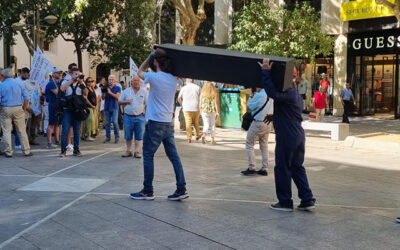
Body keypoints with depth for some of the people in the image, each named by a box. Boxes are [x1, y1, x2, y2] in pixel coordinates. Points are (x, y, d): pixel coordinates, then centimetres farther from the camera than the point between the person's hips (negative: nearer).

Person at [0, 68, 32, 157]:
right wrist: (24, 109, 6)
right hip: (18, 109, 2)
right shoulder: (19, 83, 2)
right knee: (22, 131, 7)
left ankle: (8, 152, 8)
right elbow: (26, 98, -1)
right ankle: (26, 151, 10)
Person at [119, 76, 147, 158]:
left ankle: (137, 152, 7)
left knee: (139, 136, 1)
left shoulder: (144, 91, 5)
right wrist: (127, 101, -8)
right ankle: (128, 151, 17)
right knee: (128, 136, 7)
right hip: (128, 116, 1)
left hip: (140, 117, -1)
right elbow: (119, 102, 11)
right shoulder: (126, 91, 8)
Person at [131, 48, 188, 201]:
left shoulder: (154, 77, -12)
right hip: (169, 123, 7)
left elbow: (140, 72, 8)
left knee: (148, 156, 3)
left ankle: (147, 191, 8)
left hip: (155, 123, -7)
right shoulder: (172, 79, 7)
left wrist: (149, 57, 14)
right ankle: (181, 189, 8)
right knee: (173, 156, 8)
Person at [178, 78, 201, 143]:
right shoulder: (197, 87, 2)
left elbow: (179, 99, 7)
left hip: (187, 109, -1)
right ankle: (197, 135, 26)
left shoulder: (184, 88, 2)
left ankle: (189, 138, -6)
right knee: (196, 123, 15)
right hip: (196, 108, 1)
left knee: (188, 123, -1)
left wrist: (182, 105, 22)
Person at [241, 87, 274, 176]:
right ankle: (264, 169, 16)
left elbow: (250, 106, -8)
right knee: (264, 146, 14)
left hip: (258, 123, -7)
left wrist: (251, 96, 3)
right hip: (268, 123, 7)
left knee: (249, 144, 5)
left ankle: (251, 168, 2)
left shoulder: (259, 95, -18)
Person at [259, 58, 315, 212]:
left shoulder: (287, 92, -16)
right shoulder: (294, 92, 17)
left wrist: (265, 72, -32)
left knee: (282, 169, 1)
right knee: (297, 168, 14)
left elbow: (273, 93, -36)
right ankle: (307, 200, 13)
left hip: (287, 136, -10)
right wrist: (274, 116, 24)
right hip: (298, 134, 10)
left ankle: (285, 202, 9)